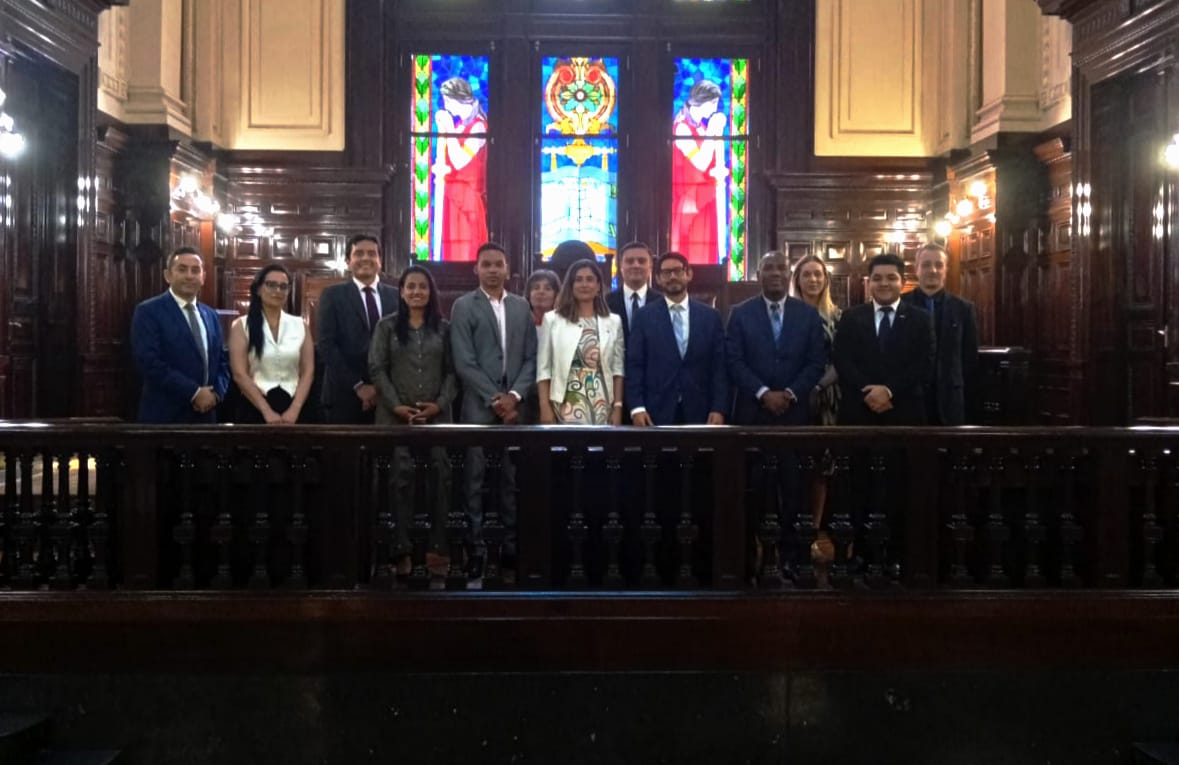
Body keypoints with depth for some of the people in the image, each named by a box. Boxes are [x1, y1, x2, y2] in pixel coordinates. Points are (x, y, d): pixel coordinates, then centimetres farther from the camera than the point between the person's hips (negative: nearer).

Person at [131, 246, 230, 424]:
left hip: (205, 414, 6)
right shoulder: (148, 311, -5)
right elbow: (149, 363, -16)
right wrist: (194, 392, -17)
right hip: (165, 415, -6)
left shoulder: (211, 315, 14)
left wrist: (216, 393, -5)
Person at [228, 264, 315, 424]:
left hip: (293, 409, 2)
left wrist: (294, 410, -10)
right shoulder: (242, 326, 2)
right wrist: (267, 411, -13)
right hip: (255, 409, -2)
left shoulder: (300, 325, 8)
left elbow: (308, 371, 3)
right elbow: (239, 374, -6)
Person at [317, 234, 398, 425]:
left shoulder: (395, 296, 10)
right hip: (344, 396, -2)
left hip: (386, 395, 3)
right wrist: (358, 386, -12)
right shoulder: (333, 295, 3)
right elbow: (326, 345, -6)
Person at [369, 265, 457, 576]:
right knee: (401, 477, -3)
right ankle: (400, 549, 0)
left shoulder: (443, 328, 9)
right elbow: (377, 369, 1)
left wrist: (441, 403, -8)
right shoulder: (386, 326, 6)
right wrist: (396, 405, -9)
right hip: (396, 415, -1)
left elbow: (452, 370, 6)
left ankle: (437, 545, 6)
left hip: (436, 415, 1)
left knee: (439, 476, -1)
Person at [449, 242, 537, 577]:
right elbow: (464, 363, -7)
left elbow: (530, 357, 8)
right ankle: (475, 547, 7)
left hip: (514, 404, 3)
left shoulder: (521, 306, 12)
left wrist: (514, 395, -6)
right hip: (479, 406, -3)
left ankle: (511, 544, 13)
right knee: (475, 479, 1)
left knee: (513, 477, 6)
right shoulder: (463, 306, 0)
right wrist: (495, 399, -11)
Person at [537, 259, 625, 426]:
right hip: (565, 407, -2)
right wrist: (545, 407, -5)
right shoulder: (553, 319, 5)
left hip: (602, 407, 2)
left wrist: (618, 407, 1)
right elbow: (543, 369, 2)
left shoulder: (613, 321, 10)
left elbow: (618, 369, 9)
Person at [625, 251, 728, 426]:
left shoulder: (710, 316, 7)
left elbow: (718, 366, 5)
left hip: (698, 411, 1)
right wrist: (637, 407, -10)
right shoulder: (644, 316, 4)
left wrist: (719, 408, -5)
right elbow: (634, 364, 0)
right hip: (656, 412, -1)